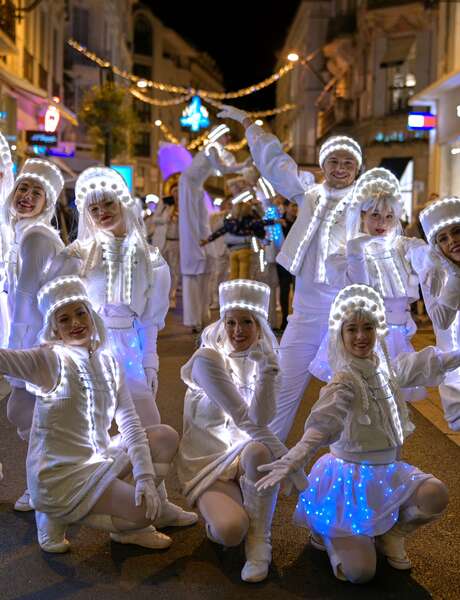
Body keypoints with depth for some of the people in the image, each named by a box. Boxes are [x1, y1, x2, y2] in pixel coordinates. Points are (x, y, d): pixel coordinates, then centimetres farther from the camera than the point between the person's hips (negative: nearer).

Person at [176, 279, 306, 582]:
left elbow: (261, 419, -18)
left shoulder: (264, 359, -1)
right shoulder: (208, 359, -16)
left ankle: (259, 541, -16)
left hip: (245, 449, 4)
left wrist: (268, 367, -27)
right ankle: (221, 517, 7)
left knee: (257, 451, -35)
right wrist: (287, 457, -23)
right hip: (207, 460, -3)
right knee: (231, 530, -30)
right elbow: (246, 419, -19)